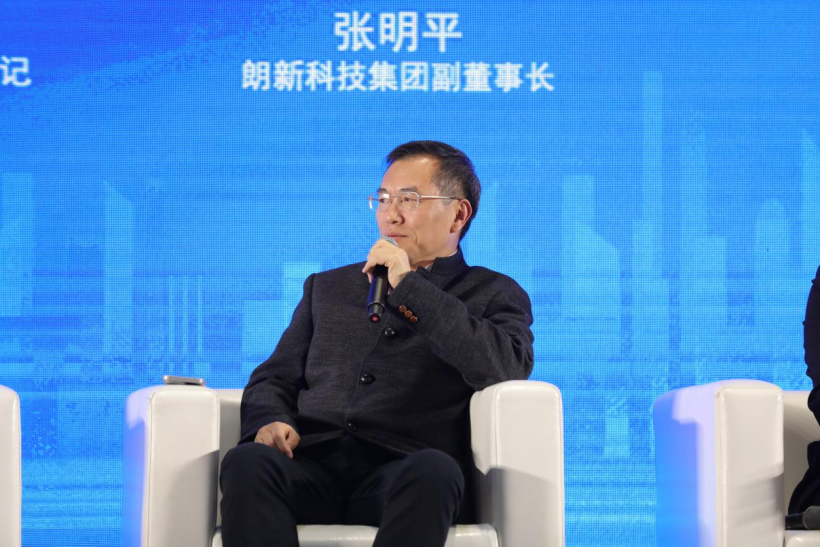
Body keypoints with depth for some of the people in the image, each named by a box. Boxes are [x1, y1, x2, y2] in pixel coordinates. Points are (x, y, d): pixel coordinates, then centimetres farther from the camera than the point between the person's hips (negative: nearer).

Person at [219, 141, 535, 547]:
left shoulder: (493, 295, 17)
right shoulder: (328, 288, 30)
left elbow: (508, 369, -5)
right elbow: (273, 379, 25)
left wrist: (410, 286, -3)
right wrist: (271, 421, 0)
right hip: (314, 464, 3)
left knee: (433, 471, -40)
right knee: (247, 463, -33)